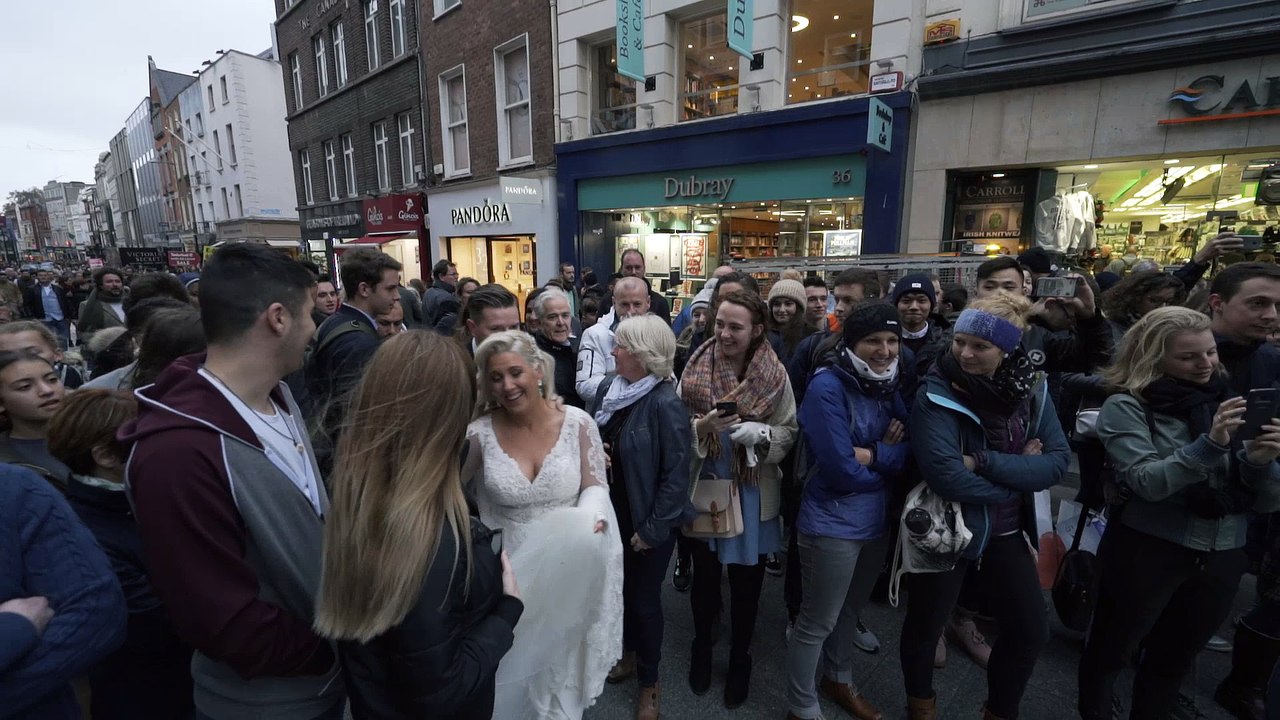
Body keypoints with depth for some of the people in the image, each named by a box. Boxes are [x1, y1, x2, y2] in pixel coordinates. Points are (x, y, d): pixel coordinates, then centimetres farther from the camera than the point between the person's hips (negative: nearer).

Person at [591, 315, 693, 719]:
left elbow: (676, 473, -20)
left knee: (645, 598, 11)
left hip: (647, 520, -6)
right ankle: (629, 654, 49)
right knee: (620, 587, 23)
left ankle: (650, 683, 36)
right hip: (613, 511, 6)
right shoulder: (609, 388, -3)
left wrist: (653, 529, -17)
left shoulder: (665, 403, -23)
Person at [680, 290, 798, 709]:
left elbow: (789, 432, -5)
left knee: (746, 581, 14)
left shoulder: (775, 374, -9)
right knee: (705, 574, 16)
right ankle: (702, 647, 43)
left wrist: (759, 434, -24)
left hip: (753, 491, 0)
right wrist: (701, 427, -24)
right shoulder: (695, 368, -7)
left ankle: (740, 659, 39)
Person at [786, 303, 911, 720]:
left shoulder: (886, 384, 3)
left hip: (876, 519, 8)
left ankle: (838, 680, 50)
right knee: (818, 622, 8)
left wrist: (874, 455, -22)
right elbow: (843, 471, -24)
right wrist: (889, 460, -9)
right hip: (833, 524, -7)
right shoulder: (828, 387, -20)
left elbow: (912, 448, -5)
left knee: (850, 610, 26)